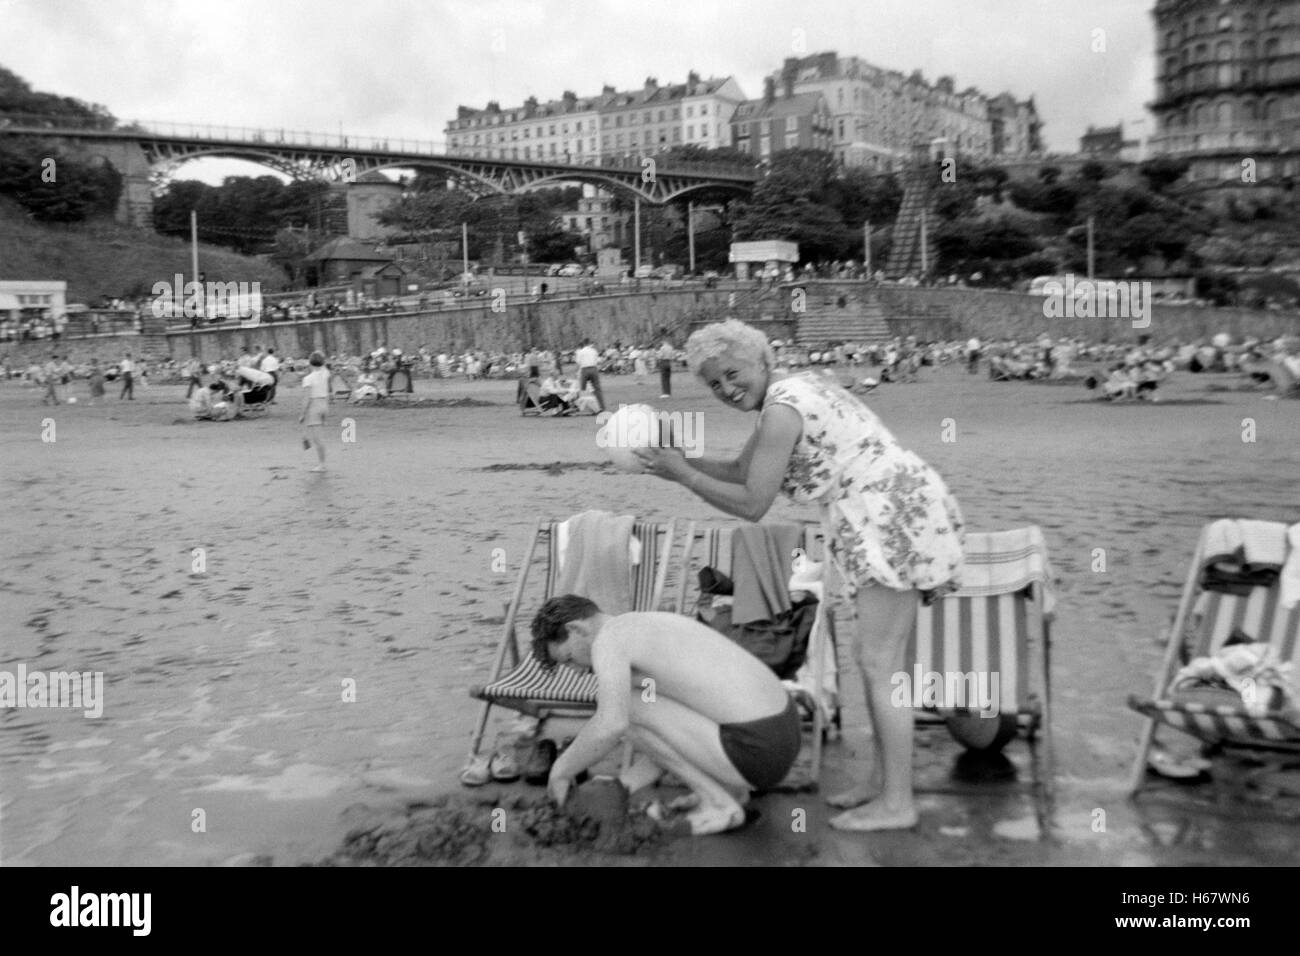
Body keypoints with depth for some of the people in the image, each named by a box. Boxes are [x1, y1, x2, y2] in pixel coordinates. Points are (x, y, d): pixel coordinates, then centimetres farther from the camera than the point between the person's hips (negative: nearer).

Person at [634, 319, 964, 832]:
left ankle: (897, 803, -2)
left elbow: (751, 504, -12)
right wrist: (678, 458, 10)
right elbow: (739, 471, 22)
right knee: (871, 656, 15)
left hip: (893, 522, -11)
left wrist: (681, 474, -8)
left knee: (879, 664, -7)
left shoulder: (781, 410, -14)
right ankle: (884, 779, 22)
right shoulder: (796, 388, 17)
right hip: (899, 519, 11)